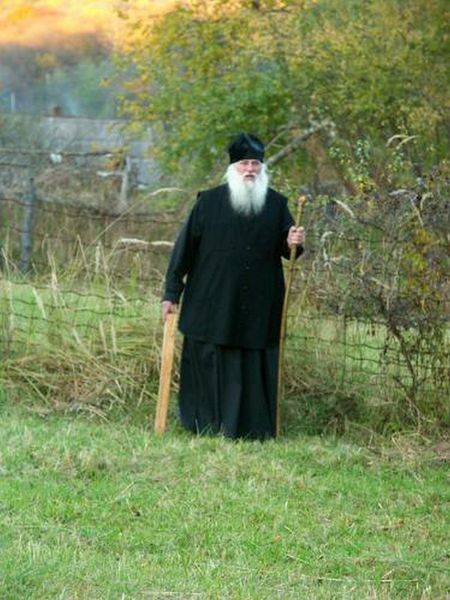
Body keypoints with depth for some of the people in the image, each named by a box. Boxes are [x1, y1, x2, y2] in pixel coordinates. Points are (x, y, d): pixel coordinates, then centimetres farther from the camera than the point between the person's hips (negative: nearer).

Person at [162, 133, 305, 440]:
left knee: (255, 367, 1)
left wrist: (293, 244, -12)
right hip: (212, 304, -2)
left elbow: (284, 248, 14)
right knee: (210, 365, 1)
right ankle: (206, 425, 10)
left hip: (259, 309, 2)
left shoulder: (276, 204, 7)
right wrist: (172, 293, -1)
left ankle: (253, 429, 7)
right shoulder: (209, 202, 0)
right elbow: (185, 246, 1)